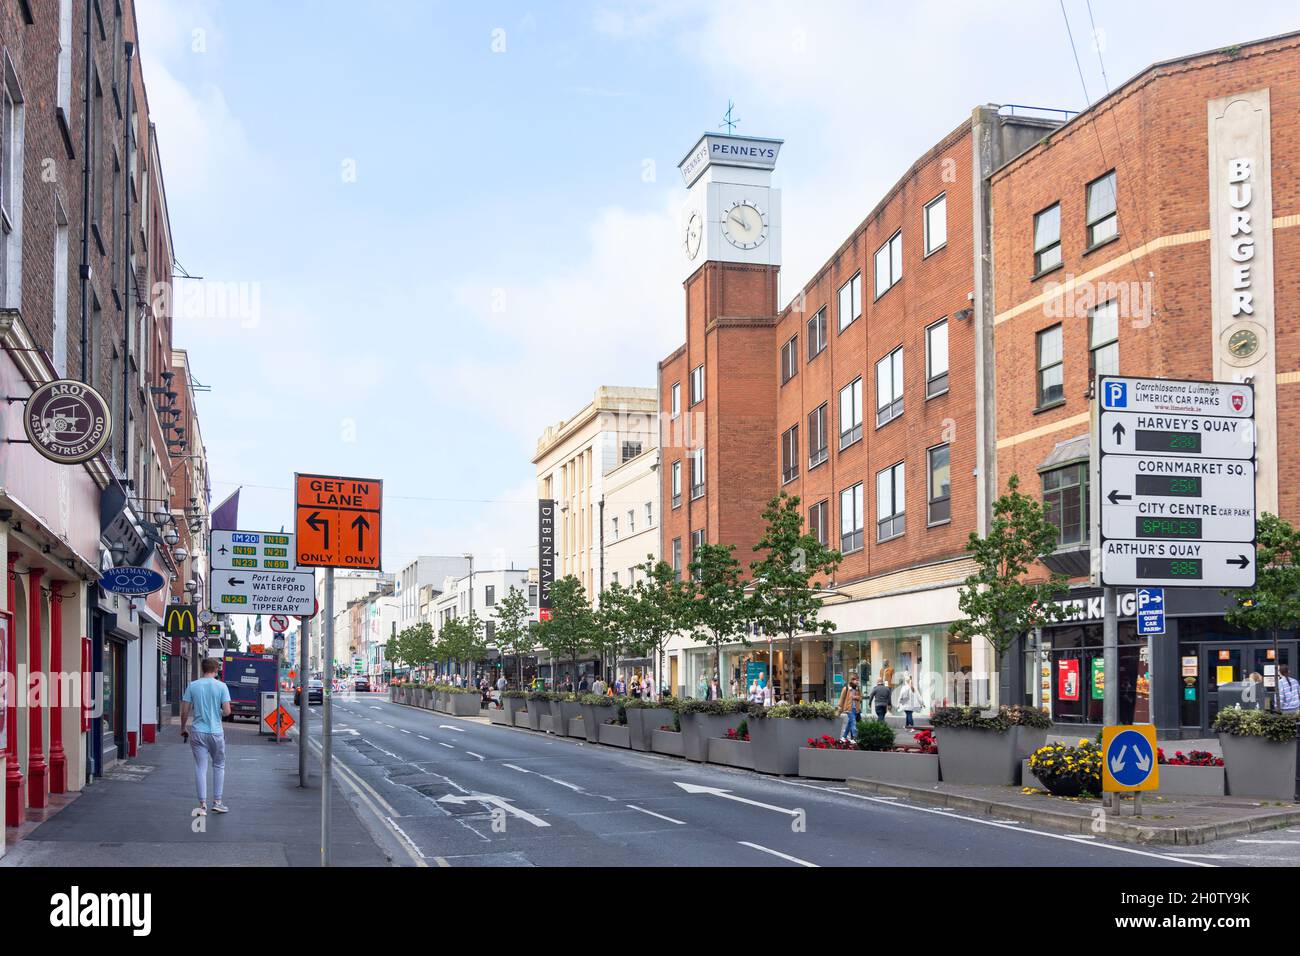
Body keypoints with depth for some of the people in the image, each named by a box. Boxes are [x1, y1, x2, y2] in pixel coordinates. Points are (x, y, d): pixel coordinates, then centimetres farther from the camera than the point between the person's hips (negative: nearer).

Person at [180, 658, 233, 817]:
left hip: (198, 733, 1)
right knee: (219, 766, 14)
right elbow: (227, 711, -10)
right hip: (216, 732, -1)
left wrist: (183, 729, 13)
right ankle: (217, 802, 14)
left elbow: (184, 711, -1)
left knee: (200, 768, 4)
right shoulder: (222, 687, -6)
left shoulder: (192, 686, -1)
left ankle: (202, 805, 3)